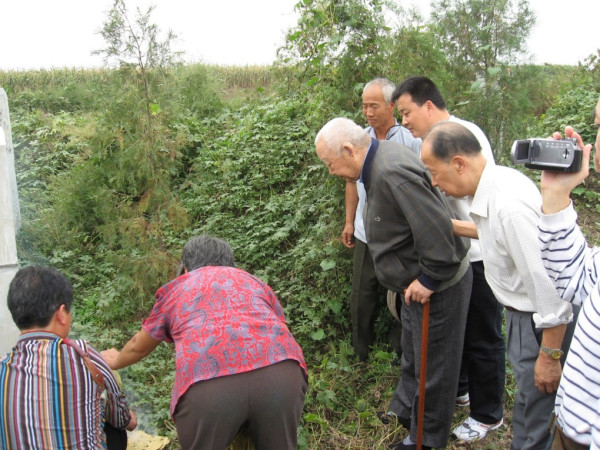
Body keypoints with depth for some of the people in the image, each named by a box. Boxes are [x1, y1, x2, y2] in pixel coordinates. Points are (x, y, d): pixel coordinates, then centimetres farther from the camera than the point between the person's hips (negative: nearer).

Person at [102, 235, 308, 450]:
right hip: (280, 371, 2)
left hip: (208, 385, -1)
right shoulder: (254, 282, 32)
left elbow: (139, 346, 41)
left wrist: (115, 361, 63)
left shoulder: (175, 288, 29)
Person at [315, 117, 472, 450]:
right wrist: (411, 279, 13)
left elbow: (436, 229, -34)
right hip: (416, 283, 10)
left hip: (437, 288, -10)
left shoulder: (394, 173, -31)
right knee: (412, 357, 27)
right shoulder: (380, 160, 2)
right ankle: (405, 412, 48)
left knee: (431, 365, 10)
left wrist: (428, 279, -23)